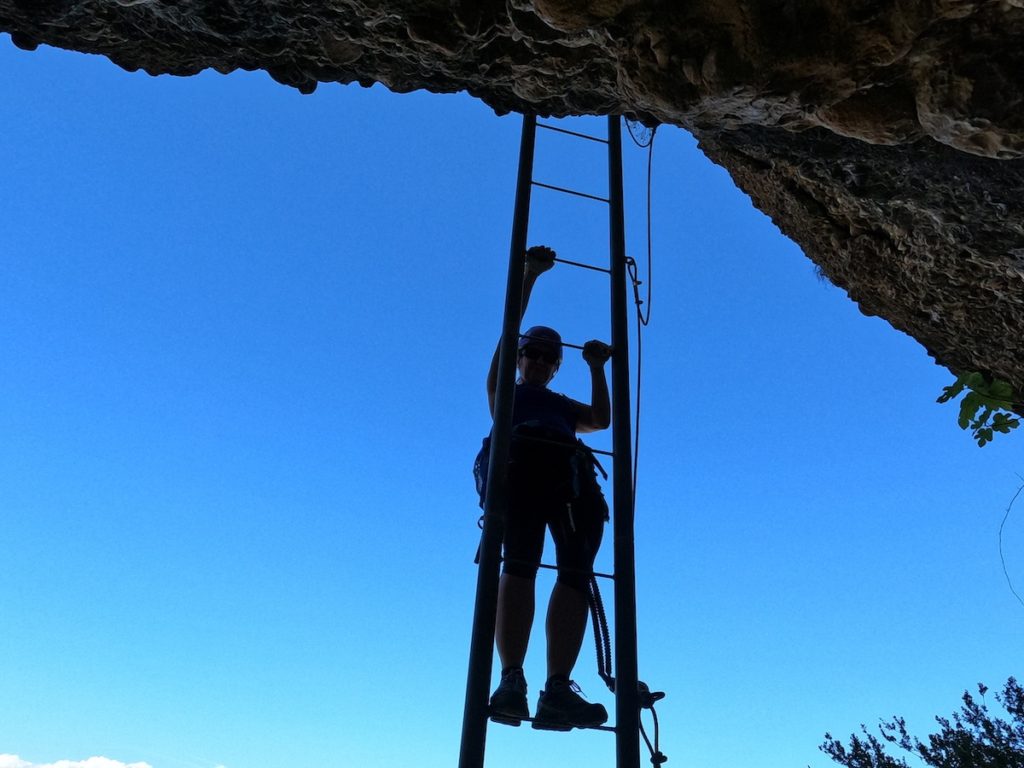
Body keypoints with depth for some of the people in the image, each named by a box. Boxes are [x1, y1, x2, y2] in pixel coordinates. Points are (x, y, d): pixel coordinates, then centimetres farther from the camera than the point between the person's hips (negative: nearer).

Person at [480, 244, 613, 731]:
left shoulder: (564, 406, 43)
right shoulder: (504, 391, 34)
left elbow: (602, 419, 25)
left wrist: (597, 367, 28)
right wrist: (531, 275, 28)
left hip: (570, 470, 3)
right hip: (520, 461, -3)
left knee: (576, 571, -20)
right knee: (520, 562, -25)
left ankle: (558, 689, -32)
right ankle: (511, 681, -33)